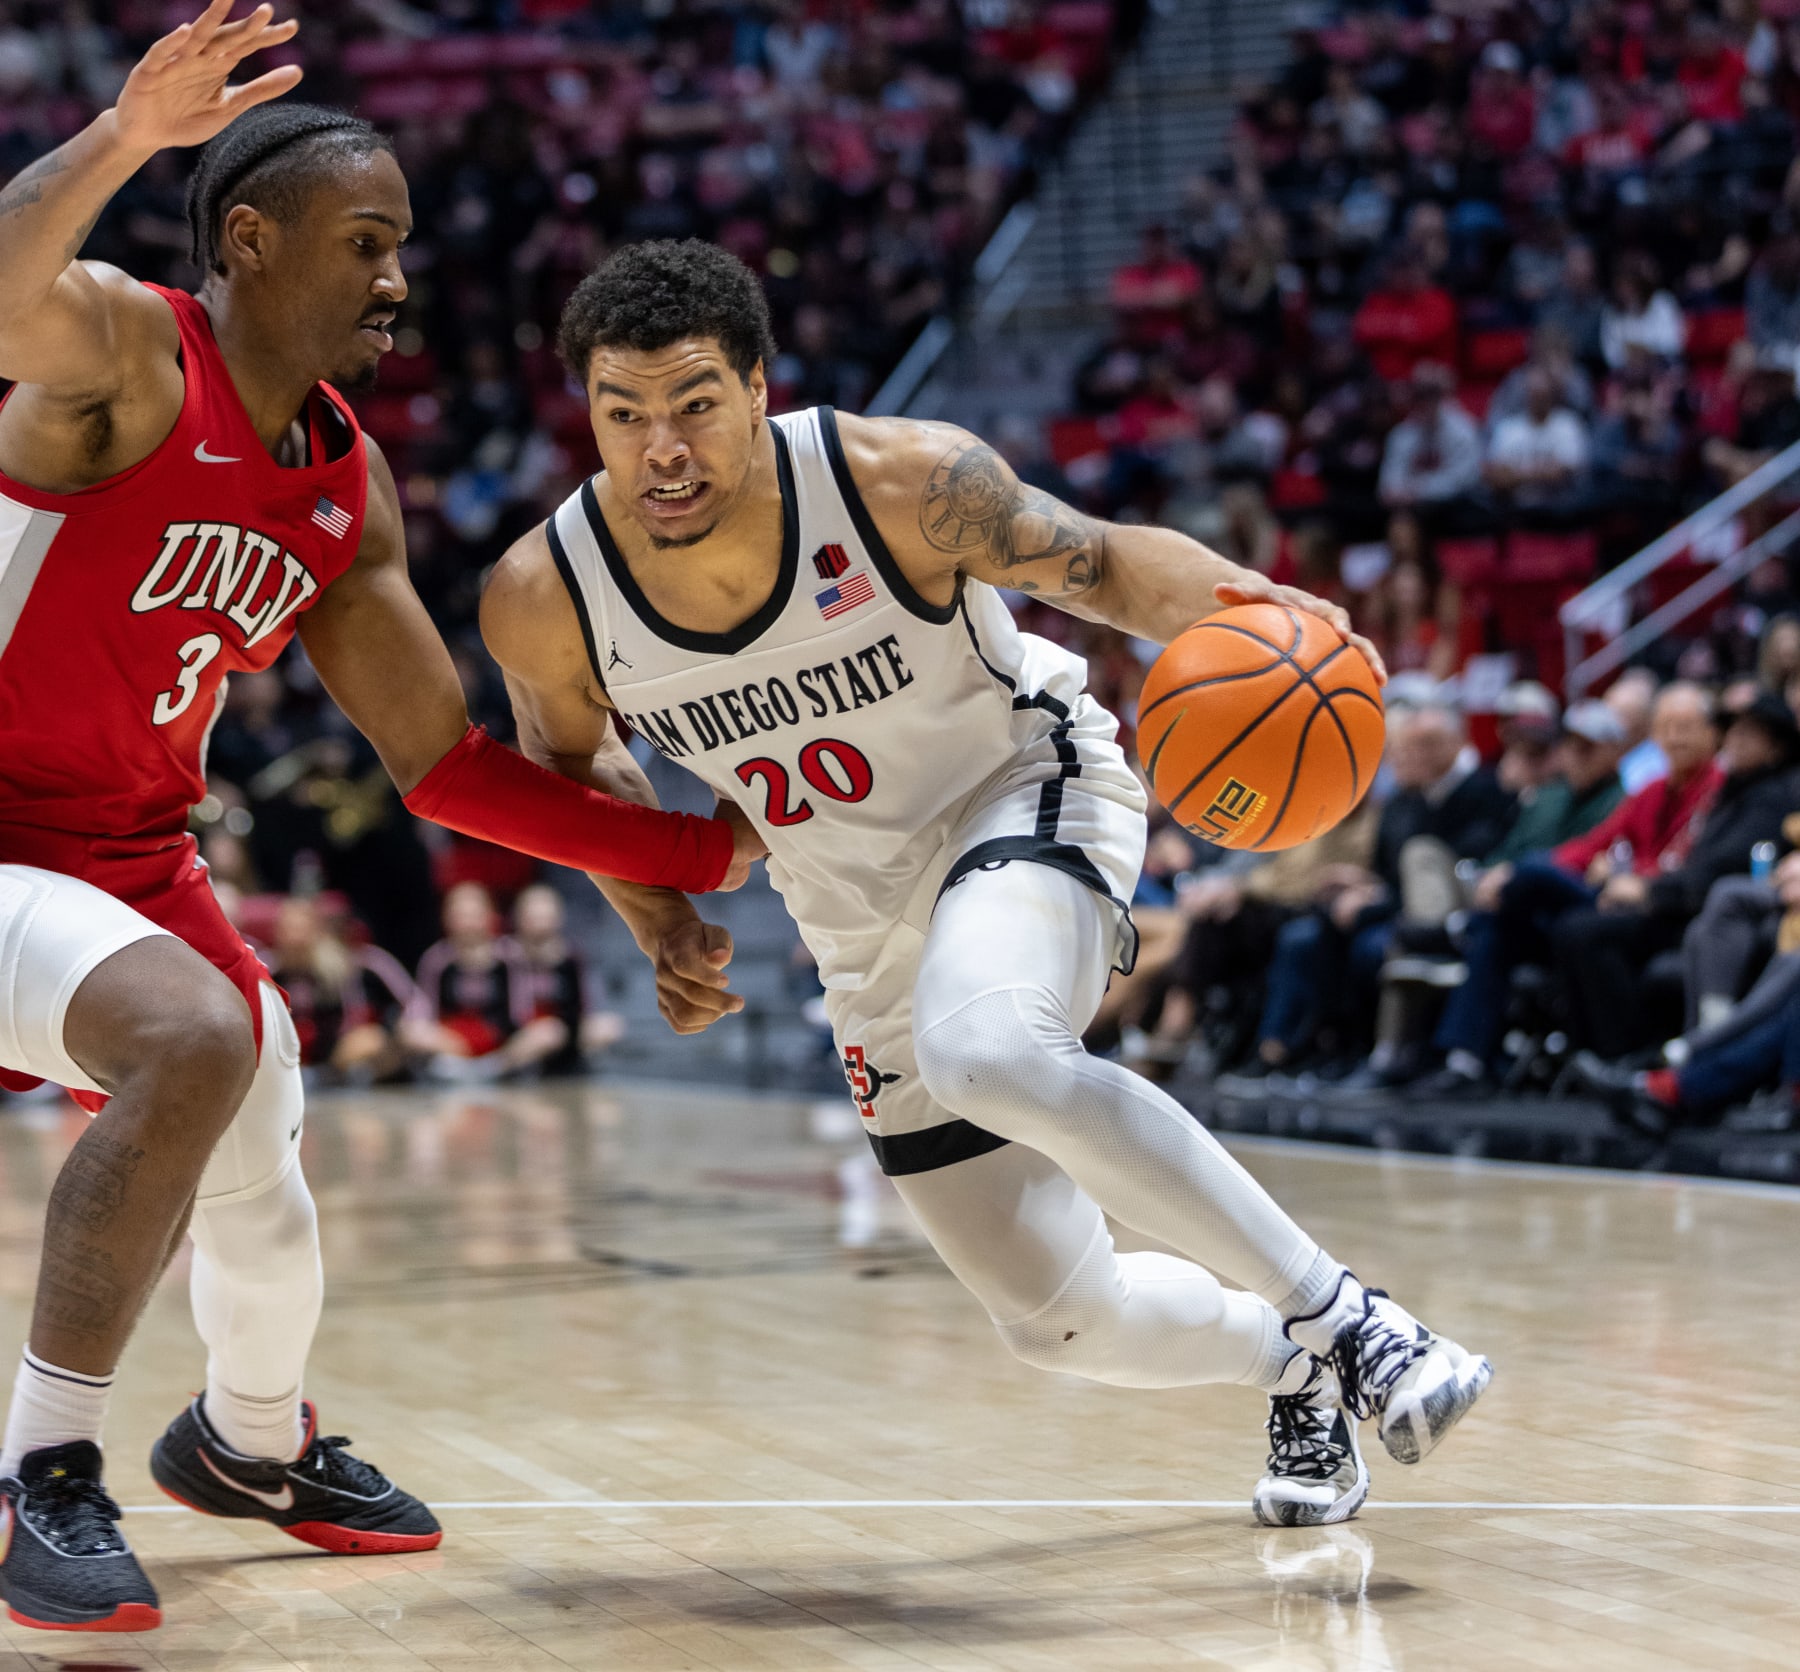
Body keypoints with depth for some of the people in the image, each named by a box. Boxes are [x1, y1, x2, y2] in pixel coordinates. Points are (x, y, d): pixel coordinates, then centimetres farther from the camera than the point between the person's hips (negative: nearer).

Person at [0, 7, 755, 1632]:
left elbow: (446, 763, 9)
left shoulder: (348, 492, 5)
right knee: (195, 1039, -32)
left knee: (260, 1197, 16)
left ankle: (251, 1442, 50)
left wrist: (710, 851, 6)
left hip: (135, 852, 8)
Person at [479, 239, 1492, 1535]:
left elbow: (1094, 562, -11)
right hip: (870, 930, 4)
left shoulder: (901, 480, -25)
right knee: (1061, 1318, 4)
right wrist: (660, 923, -8)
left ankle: (1340, 1314, -25)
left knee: (990, 1053, -39)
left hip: (1028, 794, -4)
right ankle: (1295, 1367, 35)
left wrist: (1243, 606, -31)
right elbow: (567, 759, 5)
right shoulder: (543, 599, -17)